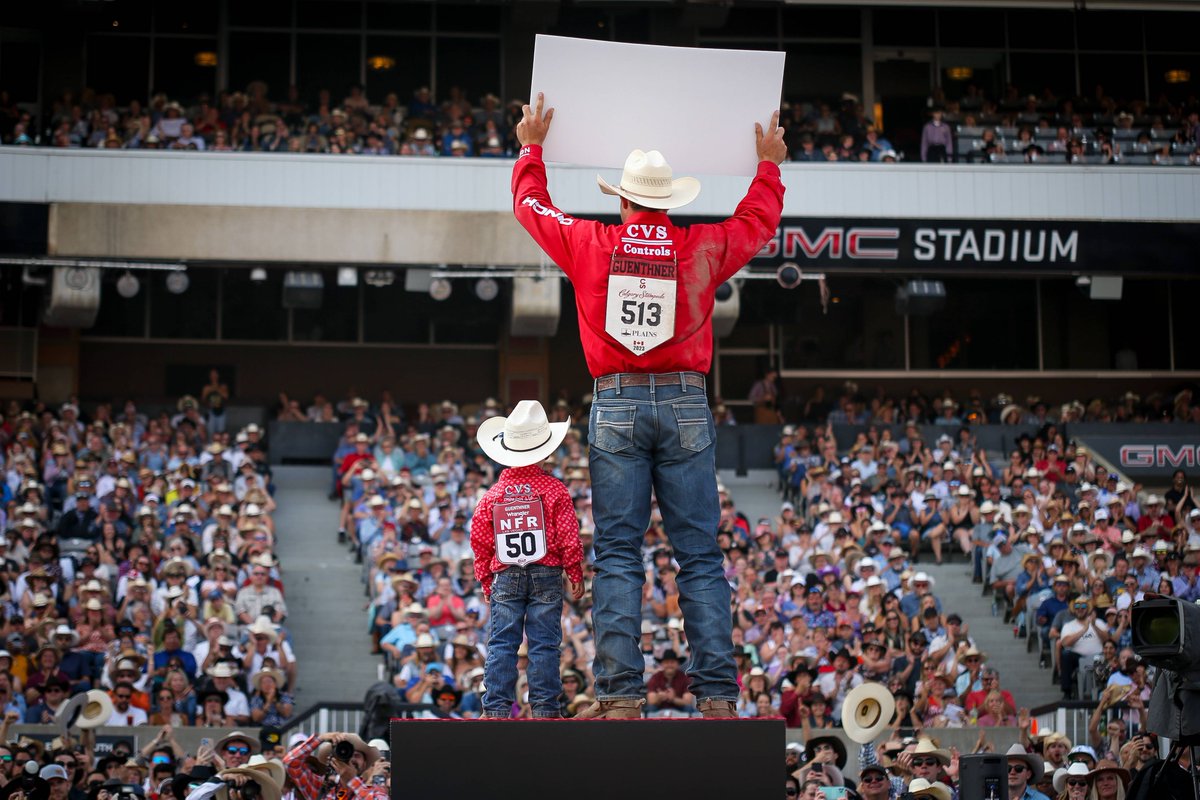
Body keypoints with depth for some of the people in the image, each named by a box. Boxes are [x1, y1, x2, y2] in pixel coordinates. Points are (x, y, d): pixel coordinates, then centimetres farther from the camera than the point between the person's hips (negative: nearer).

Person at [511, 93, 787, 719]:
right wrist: (769, 164, 40)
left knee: (617, 555, 0)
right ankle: (717, 695, -2)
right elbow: (758, 219, 23)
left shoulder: (590, 244, 1)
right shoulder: (703, 248, 2)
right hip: (686, 407, 0)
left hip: (616, 406, 0)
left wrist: (531, 146, 37)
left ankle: (620, 695, -6)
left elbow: (530, 203, 20)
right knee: (700, 555, 2)